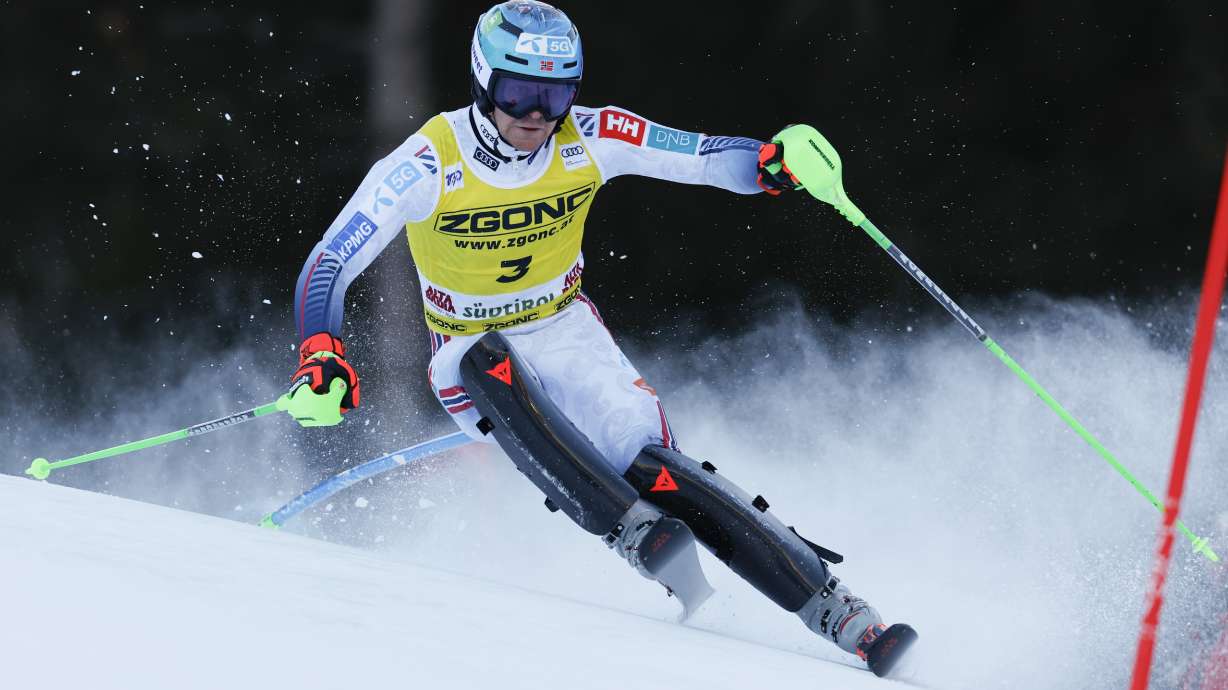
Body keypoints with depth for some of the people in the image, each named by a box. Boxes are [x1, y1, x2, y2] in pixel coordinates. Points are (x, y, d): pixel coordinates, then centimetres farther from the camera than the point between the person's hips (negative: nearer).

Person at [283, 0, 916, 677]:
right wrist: (321, 357, -38)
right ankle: (635, 533, -42)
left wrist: (773, 162, -37)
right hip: (473, 361, -1)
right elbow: (325, 270, -20)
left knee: (646, 460, -21)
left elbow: (709, 158, -15)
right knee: (491, 364, -37)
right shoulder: (427, 167, -21)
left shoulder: (590, 142, -14)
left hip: (567, 335, 1)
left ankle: (840, 614, -23)